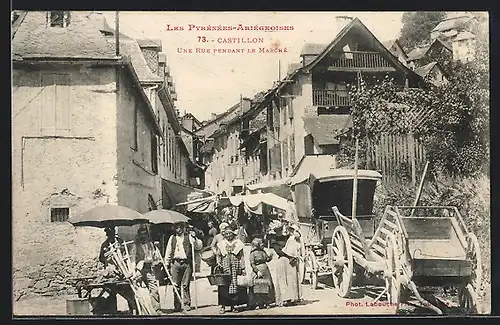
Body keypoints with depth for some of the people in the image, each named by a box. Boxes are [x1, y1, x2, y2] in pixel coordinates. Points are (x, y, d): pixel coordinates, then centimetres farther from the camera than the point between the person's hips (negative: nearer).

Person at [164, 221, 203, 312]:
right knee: (176, 285, 1)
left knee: (185, 285, -2)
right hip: (175, 263, 2)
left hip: (187, 263, -2)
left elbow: (199, 246, 1)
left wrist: (194, 237, -12)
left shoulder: (189, 236, 8)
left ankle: (187, 304, 5)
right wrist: (167, 263, 14)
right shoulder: (172, 238, 15)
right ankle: (177, 306, 7)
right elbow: (168, 251, 18)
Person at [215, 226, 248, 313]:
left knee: (235, 284, -1)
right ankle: (223, 306, -4)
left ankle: (233, 305, 8)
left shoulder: (238, 243, 9)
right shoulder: (221, 244, 9)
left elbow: (241, 257, 7)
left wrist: (243, 268, 2)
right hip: (225, 267, -1)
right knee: (224, 286, -7)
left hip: (236, 267, 1)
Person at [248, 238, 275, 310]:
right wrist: (257, 271, -19)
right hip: (258, 270, -7)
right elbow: (252, 264, -11)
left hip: (266, 271, 7)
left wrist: (270, 257, -7)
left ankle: (265, 302, 12)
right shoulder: (253, 253, -7)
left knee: (267, 286, 5)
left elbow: (267, 259, 14)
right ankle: (257, 304, 1)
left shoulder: (263, 251, 12)